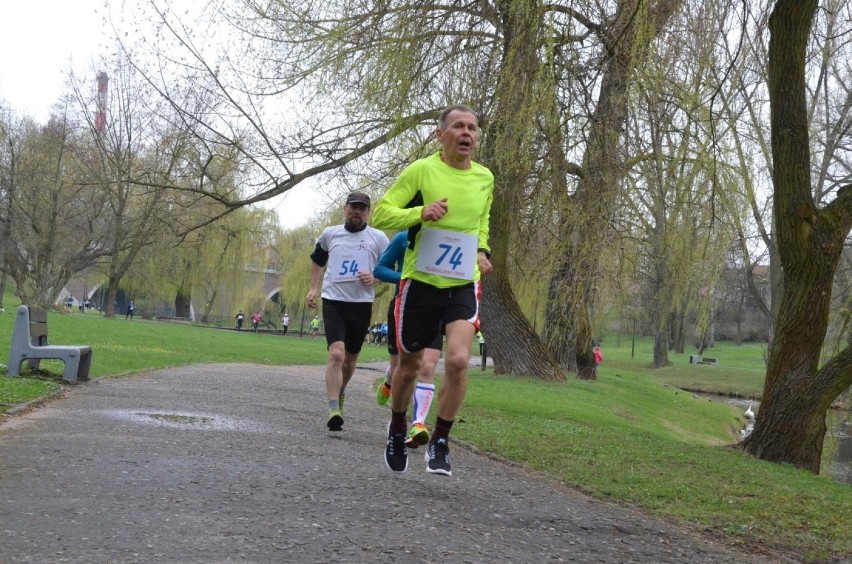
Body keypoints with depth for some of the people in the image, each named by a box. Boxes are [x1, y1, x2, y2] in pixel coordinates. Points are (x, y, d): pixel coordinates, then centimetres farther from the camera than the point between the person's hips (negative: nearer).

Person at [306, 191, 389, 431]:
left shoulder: (378, 238, 5)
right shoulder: (329, 234, 9)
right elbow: (317, 260, 26)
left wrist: (374, 279, -10)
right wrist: (313, 288, 16)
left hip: (361, 305, 1)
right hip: (333, 302, -1)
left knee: (350, 357, 13)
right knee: (336, 354, -19)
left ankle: (340, 392, 42)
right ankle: (334, 410, -22)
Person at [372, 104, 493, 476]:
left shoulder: (484, 178, 6)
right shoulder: (421, 170, -8)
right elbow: (381, 214, -9)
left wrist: (482, 251, 8)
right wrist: (421, 212, -25)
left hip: (463, 284, 2)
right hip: (420, 281, -2)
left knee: (458, 359, -19)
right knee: (410, 365, 10)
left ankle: (439, 442, -2)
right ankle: (398, 428, 39)